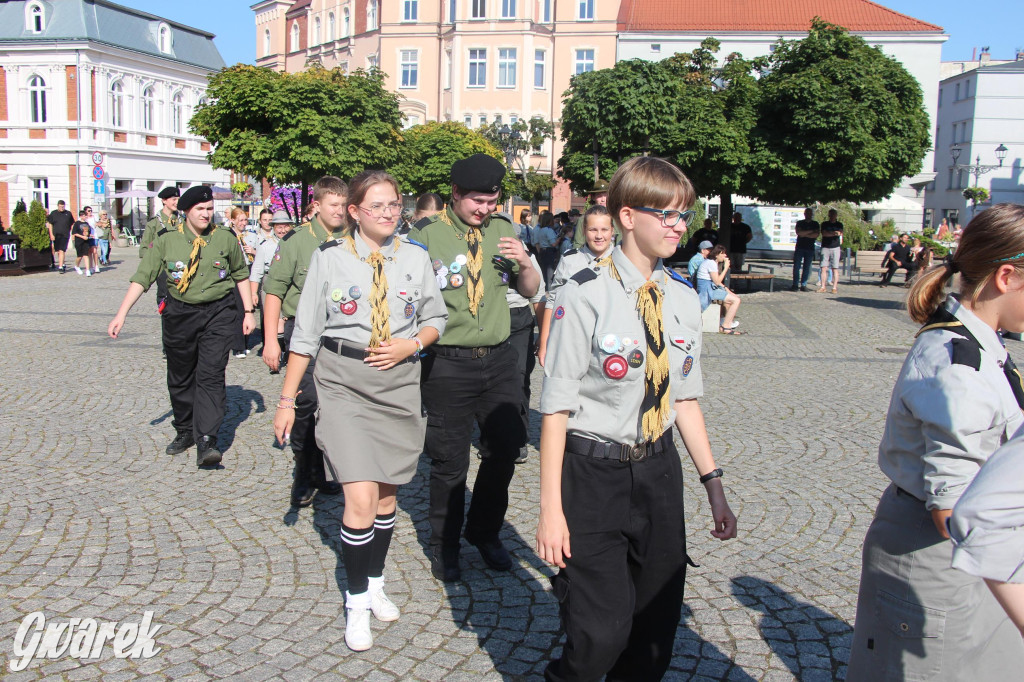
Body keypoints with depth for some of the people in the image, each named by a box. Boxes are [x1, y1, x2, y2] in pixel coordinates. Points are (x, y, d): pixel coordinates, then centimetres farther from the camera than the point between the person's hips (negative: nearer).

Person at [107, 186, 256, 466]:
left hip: (219, 312, -2)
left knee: (210, 375, -13)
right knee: (180, 378, 13)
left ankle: (206, 442, -14)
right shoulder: (166, 240, -3)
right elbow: (142, 278, -2)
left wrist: (248, 311, 10)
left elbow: (241, 274, 12)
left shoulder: (225, 239, -2)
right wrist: (121, 315, -8)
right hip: (180, 314, 2)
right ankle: (185, 432, 33)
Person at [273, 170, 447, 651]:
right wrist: (287, 400, -1)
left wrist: (413, 344, -8)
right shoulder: (329, 257, -3)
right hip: (343, 381, -3)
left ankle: (375, 583, 35)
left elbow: (436, 318, 14)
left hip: (399, 382, 3)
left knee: (386, 495, 13)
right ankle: (357, 601, 10)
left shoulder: (415, 258, 3)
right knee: (361, 499, -10)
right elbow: (306, 332, 0)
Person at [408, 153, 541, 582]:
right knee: (450, 460, 6)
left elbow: (530, 291, 14)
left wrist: (525, 263, -6)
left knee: (506, 446, 8)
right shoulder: (426, 235, -5)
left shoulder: (502, 230, 8)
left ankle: (484, 532, 32)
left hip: (498, 359, 4)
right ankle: (444, 547, 28)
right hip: (448, 365, -4)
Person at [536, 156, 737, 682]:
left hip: (659, 470, 6)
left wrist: (713, 485, 9)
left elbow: (685, 398, 11)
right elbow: (556, 409, -13)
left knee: (656, 627, 13)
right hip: (594, 475, -5)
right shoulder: (584, 298, -14)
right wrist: (551, 508, -13)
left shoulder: (683, 299, 4)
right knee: (602, 635, -3)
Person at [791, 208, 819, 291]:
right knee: (796, 267, -6)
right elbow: (798, 232, -9)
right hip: (799, 247, -1)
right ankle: (795, 285, -4)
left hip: (810, 248, 1)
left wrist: (804, 234, -8)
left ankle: (803, 285, 3)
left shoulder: (815, 224, 12)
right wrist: (811, 231, -7)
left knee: (807, 268, 0)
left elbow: (816, 235, -4)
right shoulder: (799, 223, 9)